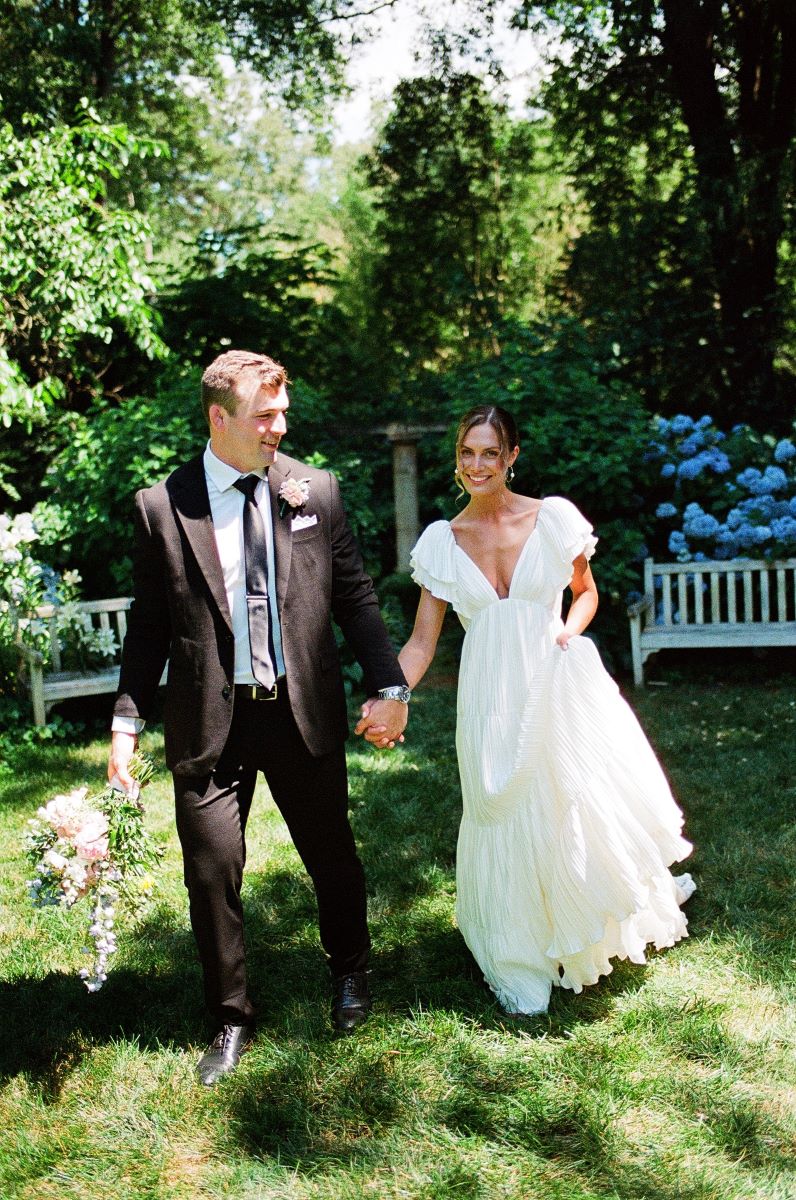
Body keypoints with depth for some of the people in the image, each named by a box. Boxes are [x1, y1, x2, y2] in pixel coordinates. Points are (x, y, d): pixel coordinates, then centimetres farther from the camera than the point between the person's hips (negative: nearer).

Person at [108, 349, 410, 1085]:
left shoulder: (315, 490, 0)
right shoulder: (161, 507, -4)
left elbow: (355, 597, 3)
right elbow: (150, 625, 1)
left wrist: (390, 687, -3)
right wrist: (127, 722, -4)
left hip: (304, 712, 1)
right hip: (210, 721, -1)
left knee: (332, 855, 16)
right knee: (212, 872, 5)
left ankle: (351, 970, 46)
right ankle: (231, 1019, 28)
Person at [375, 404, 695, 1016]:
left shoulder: (554, 517, -2)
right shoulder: (442, 540, 2)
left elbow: (587, 591, 13)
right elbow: (423, 641, 1)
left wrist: (569, 627, -7)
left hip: (559, 684, -1)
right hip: (490, 696, 1)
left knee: (585, 801, 3)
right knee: (508, 818, 7)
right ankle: (520, 966, 25)